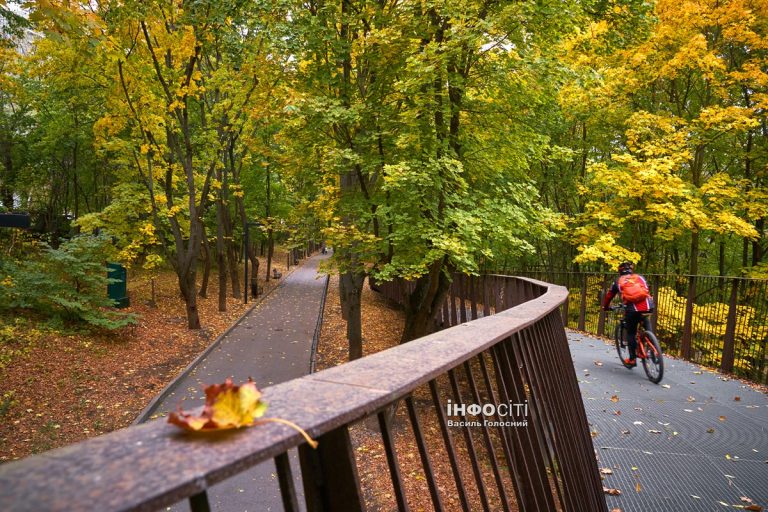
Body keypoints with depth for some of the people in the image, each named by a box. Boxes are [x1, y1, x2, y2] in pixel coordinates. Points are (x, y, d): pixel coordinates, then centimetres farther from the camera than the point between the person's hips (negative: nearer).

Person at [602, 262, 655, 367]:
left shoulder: (618, 281, 21)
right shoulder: (640, 277, 25)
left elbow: (609, 295, 29)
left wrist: (606, 306, 47)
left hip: (632, 308, -2)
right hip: (647, 306, 2)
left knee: (631, 333, 12)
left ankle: (632, 359, 12)